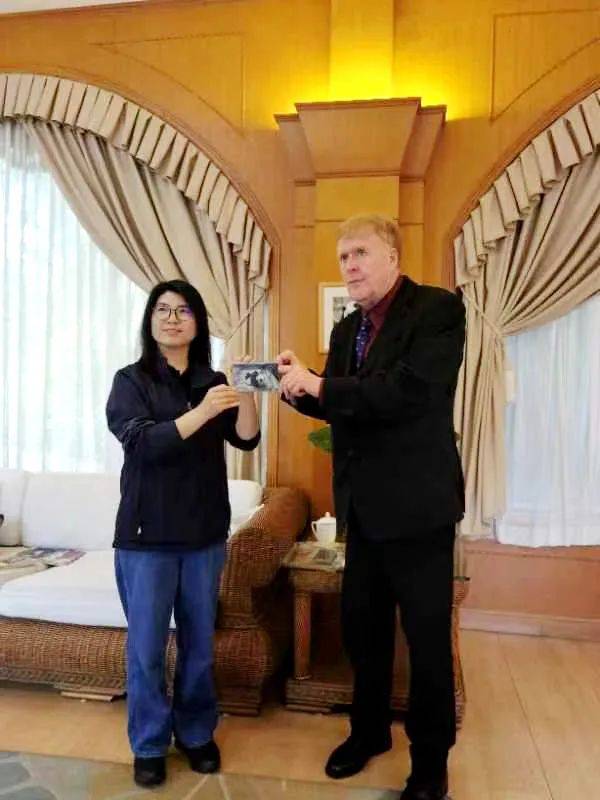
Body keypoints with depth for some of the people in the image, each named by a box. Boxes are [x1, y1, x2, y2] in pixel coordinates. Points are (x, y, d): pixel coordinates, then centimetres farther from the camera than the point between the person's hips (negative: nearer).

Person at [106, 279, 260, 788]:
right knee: (146, 646, 7)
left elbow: (247, 439, -6)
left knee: (200, 641, 13)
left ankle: (197, 733, 33)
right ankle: (149, 745, 27)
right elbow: (141, 444, -18)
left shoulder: (213, 382, 5)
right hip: (146, 535, -2)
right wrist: (202, 413, -32)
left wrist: (245, 393, -25)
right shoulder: (131, 380, -3)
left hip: (205, 534, 3)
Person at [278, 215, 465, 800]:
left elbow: (408, 392, -24)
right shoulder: (346, 329, 10)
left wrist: (318, 385, -23)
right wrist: (298, 388, -6)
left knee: (428, 637, 9)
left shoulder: (438, 308, -12)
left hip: (416, 504, -6)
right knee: (362, 627, 19)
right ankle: (369, 730, 41)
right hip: (363, 505, 7)